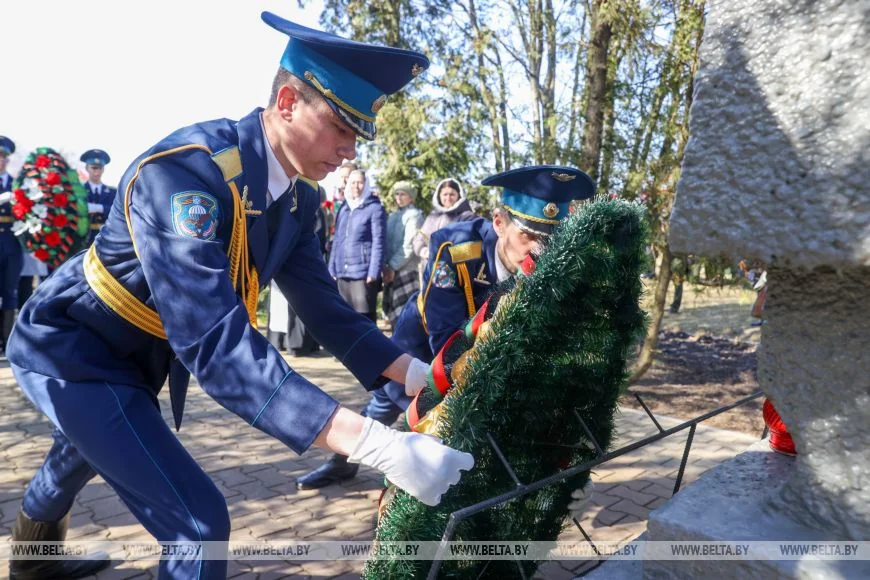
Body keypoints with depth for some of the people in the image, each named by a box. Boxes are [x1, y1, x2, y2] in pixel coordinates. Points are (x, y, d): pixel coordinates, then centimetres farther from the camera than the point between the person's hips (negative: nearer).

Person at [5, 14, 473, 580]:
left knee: (89, 458, 34)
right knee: (197, 522, -15)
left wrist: (416, 375, -19)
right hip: (70, 345, -8)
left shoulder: (299, 195, -11)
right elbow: (215, 343, -45)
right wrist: (373, 443, -51)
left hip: (138, 354, 8)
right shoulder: (185, 171, -36)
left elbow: (322, 302, -7)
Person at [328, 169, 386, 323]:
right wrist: (333, 270, 11)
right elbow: (337, 241, 18)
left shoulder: (375, 208, -2)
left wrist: (373, 273, -14)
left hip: (363, 273, -6)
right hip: (343, 273, 6)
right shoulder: (343, 210, 17)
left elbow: (378, 243, -8)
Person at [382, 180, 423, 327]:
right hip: (392, 271, 8)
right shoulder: (392, 216, 17)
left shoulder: (414, 215, -5)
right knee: (393, 312, 11)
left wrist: (392, 266, -14)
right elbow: (387, 243, 17)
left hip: (407, 271, -7)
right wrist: (386, 266, 3)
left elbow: (409, 246, -13)